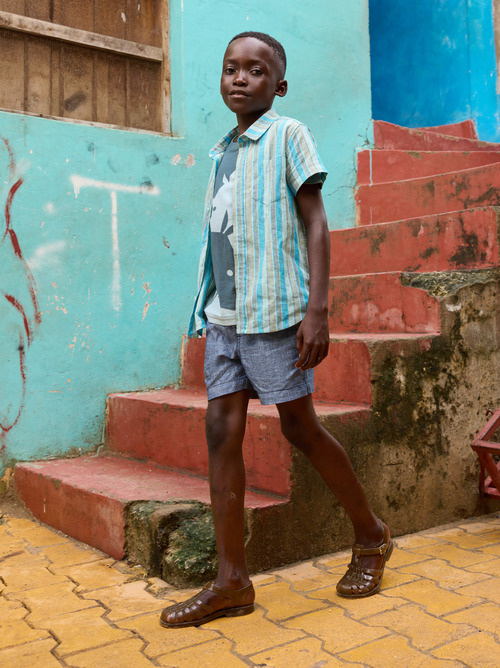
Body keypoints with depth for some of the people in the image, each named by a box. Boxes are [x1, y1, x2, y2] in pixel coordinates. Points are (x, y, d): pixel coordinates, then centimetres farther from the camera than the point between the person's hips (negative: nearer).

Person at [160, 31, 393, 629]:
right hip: (223, 313, 6)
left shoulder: (287, 136, 1)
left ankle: (371, 536, 23)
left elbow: (315, 223, -5)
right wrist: (210, 307, 16)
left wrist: (317, 310, -14)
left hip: (272, 309, -6)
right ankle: (232, 580, 5)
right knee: (221, 429, -1)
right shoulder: (221, 151, 19)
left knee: (299, 427, 1)